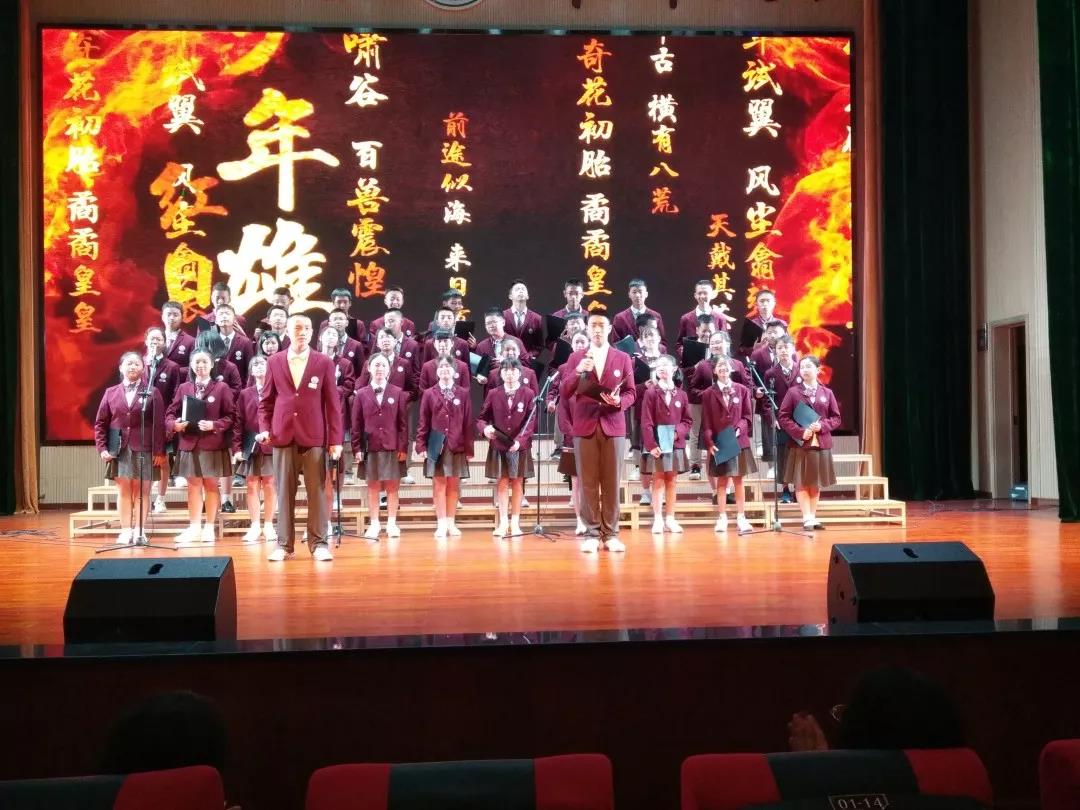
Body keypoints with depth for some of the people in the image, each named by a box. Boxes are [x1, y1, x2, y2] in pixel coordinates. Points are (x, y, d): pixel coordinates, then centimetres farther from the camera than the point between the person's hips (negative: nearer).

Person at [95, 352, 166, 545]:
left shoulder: (152, 392, 4)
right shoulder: (111, 393, 9)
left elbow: (159, 424, 0)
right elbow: (100, 423, 10)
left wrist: (159, 451, -5)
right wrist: (102, 448, -1)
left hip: (144, 449, -1)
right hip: (119, 449, 2)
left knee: (142, 491, 1)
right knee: (123, 491, 2)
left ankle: (139, 531, 7)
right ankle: (126, 531, 7)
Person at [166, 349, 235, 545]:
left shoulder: (222, 388, -1)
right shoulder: (183, 388, 9)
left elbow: (231, 416, -4)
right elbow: (170, 413, 8)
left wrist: (214, 425, -19)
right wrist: (174, 424, -13)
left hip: (212, 444, -3)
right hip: (189, 444, 3)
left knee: (210, 484, 5)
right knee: (193, 485, 6)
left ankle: (209, 528, 13)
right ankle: (194, 528, 11)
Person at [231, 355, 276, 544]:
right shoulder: (245, 394, 10)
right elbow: (239, 423, 6)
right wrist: (237, 447, -2)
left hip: (272, 445, -2)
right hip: (251, 446, 2)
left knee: (269, 485, 3)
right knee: (252, 486, 3)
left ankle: (268, 525, 10)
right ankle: (255, 525, 8)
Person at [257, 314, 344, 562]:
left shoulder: (324, 363, 4)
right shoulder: (274, 362, 9)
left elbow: (333, 403, 2)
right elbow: (266, 400, 12)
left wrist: (335, 439, -3)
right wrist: (265, 429, -3)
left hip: (314, 437, -1)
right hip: (283, 436, 1)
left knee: (317, 492, 0)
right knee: (284, 493, 4)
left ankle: (319, 543, 6)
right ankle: (284, 544, 9)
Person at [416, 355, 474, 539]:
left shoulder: (462, 395, 5)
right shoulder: (429, 394, 4)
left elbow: (468, 424, 5)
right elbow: (423, 422, 3)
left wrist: (469, 449, 1)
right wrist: (421, 446, -5)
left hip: (457, 447, 1)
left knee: (453, 485, 4)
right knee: (439, 484, -2)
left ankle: (451, 523, 12)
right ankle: (442, 524, 1)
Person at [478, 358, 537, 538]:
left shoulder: (528, 394, -1)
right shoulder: (493, 394, 5)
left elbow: (531, 422, -6)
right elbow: (482, 418, 7)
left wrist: (520, 440, -19)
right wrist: (485, 428, -16)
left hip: (520, 447, -1)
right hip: (498, 446, 1)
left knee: (517, 483, 6)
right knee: (502, 483, 3)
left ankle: (515, 523, 12)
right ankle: (503, 523, 7)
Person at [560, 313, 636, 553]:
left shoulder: (623, 358, 8)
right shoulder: (576, 358, 7)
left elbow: (630, 393, 7)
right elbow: (564, 393, 0)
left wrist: (619, 401, -15)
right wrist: (578, 372, -16)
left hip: (613, 426, 0)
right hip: (585, 426, 0)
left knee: (612, 483, 2)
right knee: (588, 483, 1)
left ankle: (611, 534, 8)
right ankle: (591, 534, 6)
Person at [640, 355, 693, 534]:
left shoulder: (681, 394, 6)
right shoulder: (651, 393, -2)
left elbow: (687, 421, 9)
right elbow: (646, 422, -7)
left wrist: (678, 432, -11)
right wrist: (651, 444, -15)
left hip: (676, 444, 3)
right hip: (656, 444, -3)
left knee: (671, 481, 7)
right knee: (658, 481, -1)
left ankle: (670, 519, 11)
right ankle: (657, 520, 2)